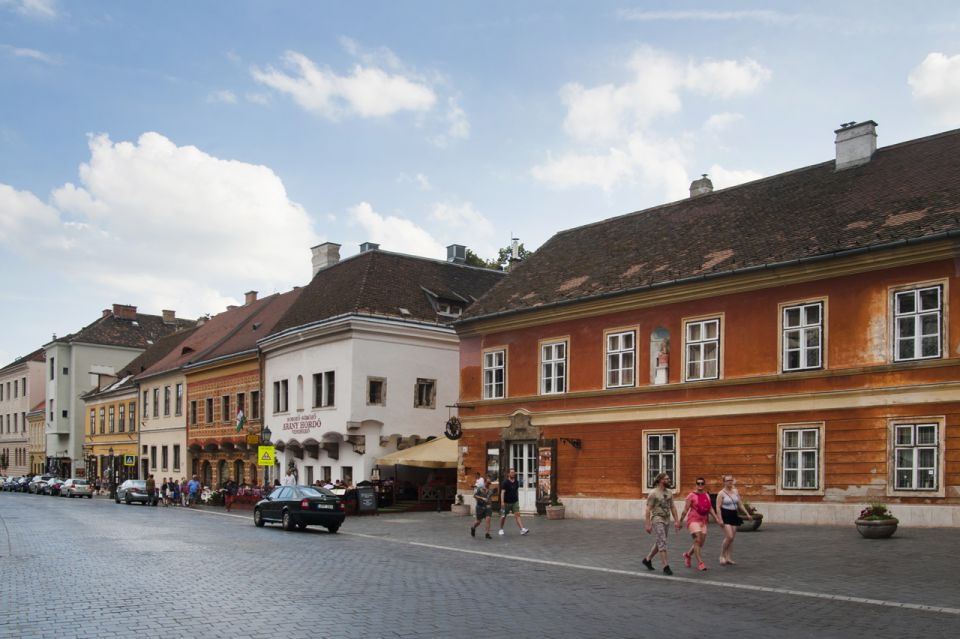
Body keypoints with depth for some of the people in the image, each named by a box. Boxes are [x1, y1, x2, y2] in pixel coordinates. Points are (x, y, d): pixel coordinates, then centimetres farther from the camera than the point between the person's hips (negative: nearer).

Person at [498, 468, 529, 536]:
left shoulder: (516, 482, 6)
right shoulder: (505, 482, -11)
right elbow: (502, 492, -17)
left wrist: (518, 500, 19)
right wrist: (502, 502, -27)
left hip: (515, 502, 4)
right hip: (506, 502, -3)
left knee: (517, 515, -9)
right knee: (503, 516, 7)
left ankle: (522, 529, -18)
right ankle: (501, 529, 24)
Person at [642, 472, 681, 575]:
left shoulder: (669, 493, 9)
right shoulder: (653, 493, -11)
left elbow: (672, 507, 14)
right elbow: (648, 509, -12)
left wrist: (677, 521, 7)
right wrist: (648, 524, -16)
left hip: (666, 520, 7)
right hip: (657, 520, -7)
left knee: (659, 542, 14)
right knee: (663, 542, -12)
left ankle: (647, 559, 31)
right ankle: (666, 567, -11)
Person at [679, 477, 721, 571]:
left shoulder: (707, 496, 10)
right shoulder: (692, 496, -6)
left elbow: (710, 509, 15)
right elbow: (685, 510, -5)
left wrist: (717, 519, 6)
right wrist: (680, 521, -4)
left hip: (703, 521, 6)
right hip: (693, 520, -6)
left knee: (700, 543, 8)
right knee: (698, 540, -16)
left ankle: (687, 554, 32)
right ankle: (700, 562, -11)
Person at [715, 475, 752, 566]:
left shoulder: (736, 492, 11)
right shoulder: (721, 493, -7)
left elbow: (740, 505, 16)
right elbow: (718, 507, -11)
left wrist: (747, 514, 8)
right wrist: (720, 519, -19)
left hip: (734, 516, 6)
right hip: (725, 516, -6)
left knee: (731, 538, 7)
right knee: (729, 537, -15)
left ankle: (728, 557, 14)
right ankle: (722, 556, -2)